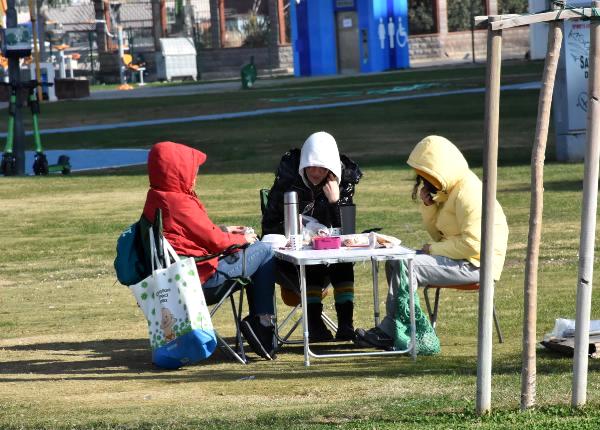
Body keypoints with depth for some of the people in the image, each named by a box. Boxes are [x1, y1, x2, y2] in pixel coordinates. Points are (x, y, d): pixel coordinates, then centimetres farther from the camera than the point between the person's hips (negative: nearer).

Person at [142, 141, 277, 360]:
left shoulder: (155, 200, 10)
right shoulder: (180, 204, -21)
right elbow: (214, 241, -14)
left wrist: (223, 232, 18)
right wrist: (241, 240, 4)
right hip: (204, 276, -11)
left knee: (256, 252, 24)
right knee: (264, 251, 0)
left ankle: (258, 322, 19)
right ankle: (263, 321, 2)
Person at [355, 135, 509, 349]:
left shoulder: (468, 193, -20)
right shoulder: (448, 189, 12)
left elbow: (473, 244, -26)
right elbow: (438, 234, 17)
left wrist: (433, 249, -15)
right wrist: (427, 204, 0)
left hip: (475, 263, -11)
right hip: (458, 257, 11)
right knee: (395, 262, 5)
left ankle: (388, 332, -15)